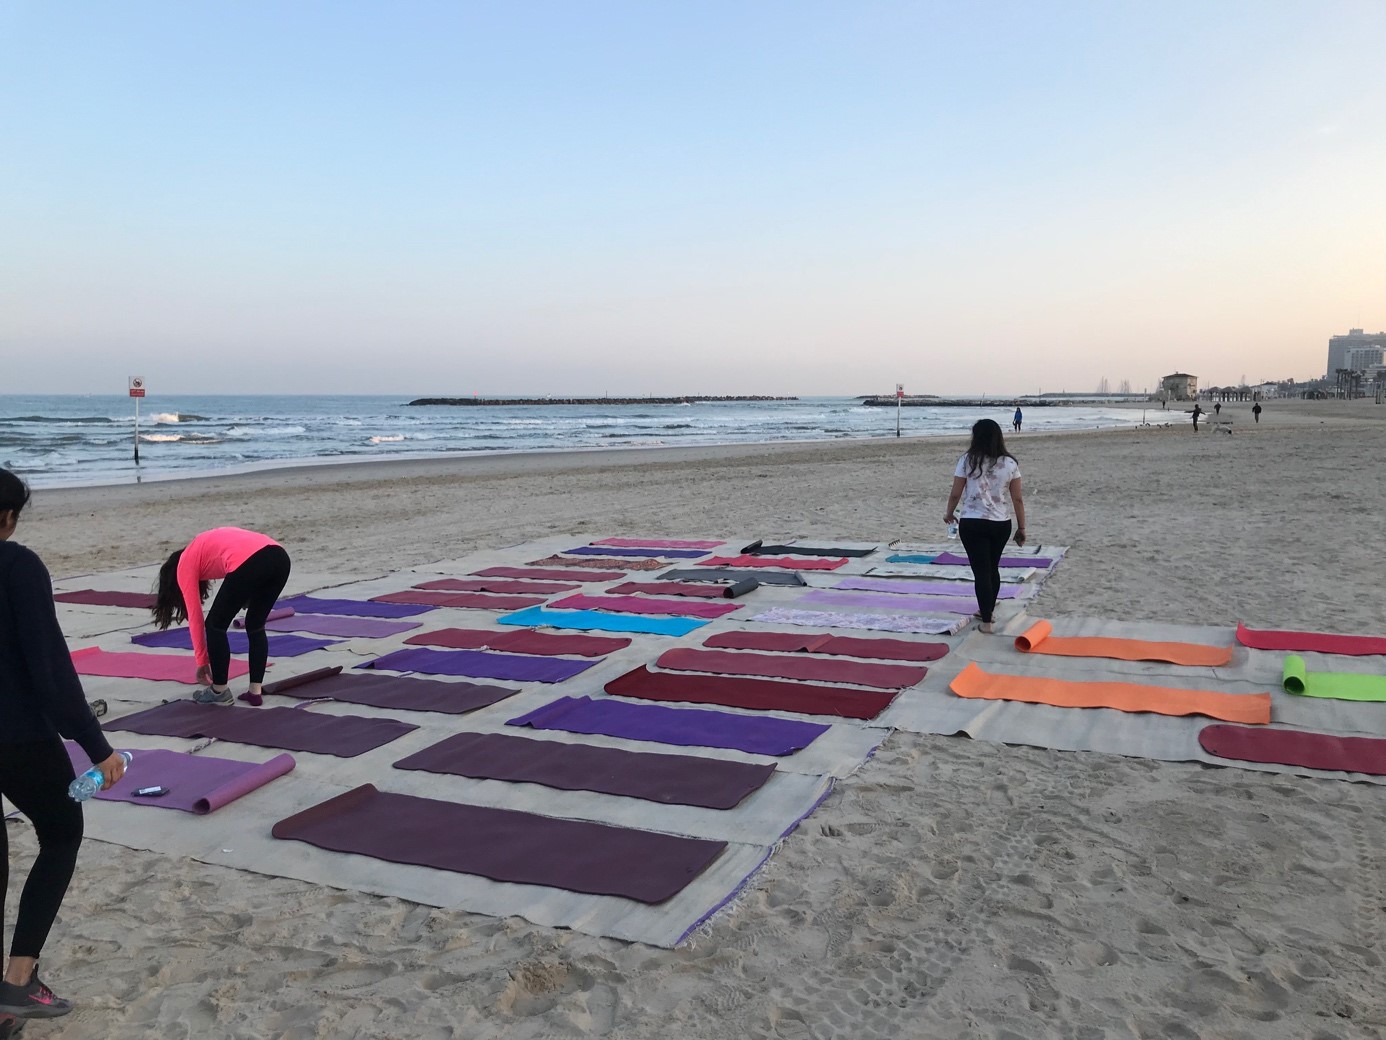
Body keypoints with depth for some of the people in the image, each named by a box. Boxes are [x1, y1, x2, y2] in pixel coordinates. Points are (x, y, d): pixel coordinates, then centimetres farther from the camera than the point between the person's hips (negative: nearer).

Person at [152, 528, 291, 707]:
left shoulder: (184, 567, 23)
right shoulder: (204, 549, 42)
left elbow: (195, 617, 22)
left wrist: (202, 661, 29)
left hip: (249, 564, -7)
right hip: (280, 557, 7)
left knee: (216, 625, 17)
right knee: (255, 626, 25)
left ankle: (220, 691, 26)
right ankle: (256, 690, 23)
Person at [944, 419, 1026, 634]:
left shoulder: (967, 461, -8)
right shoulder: (1010, 464, 0)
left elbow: (955, 494, -3)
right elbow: (1017, 499, 2)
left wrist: (949, 514, 16)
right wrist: (1021, 528, 11)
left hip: (972, 524, -3)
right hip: (1001, 524, 4)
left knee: (981, 571, 0)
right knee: (992, 568, 21)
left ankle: (986, 621, -2)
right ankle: (988, 610, 38)